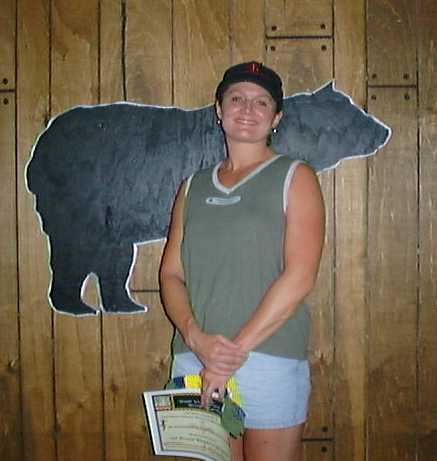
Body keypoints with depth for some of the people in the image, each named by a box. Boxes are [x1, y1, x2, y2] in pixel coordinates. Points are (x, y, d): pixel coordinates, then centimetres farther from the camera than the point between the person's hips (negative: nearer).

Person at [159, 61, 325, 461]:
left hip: (269, 360, -3)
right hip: (194, 358, 4)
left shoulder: (294, 178, 0)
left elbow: (299, 277, -10)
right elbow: (171, 273, 8)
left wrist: (237, 350, -14)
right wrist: (196, 337, -10)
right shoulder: (194, 187, 13)